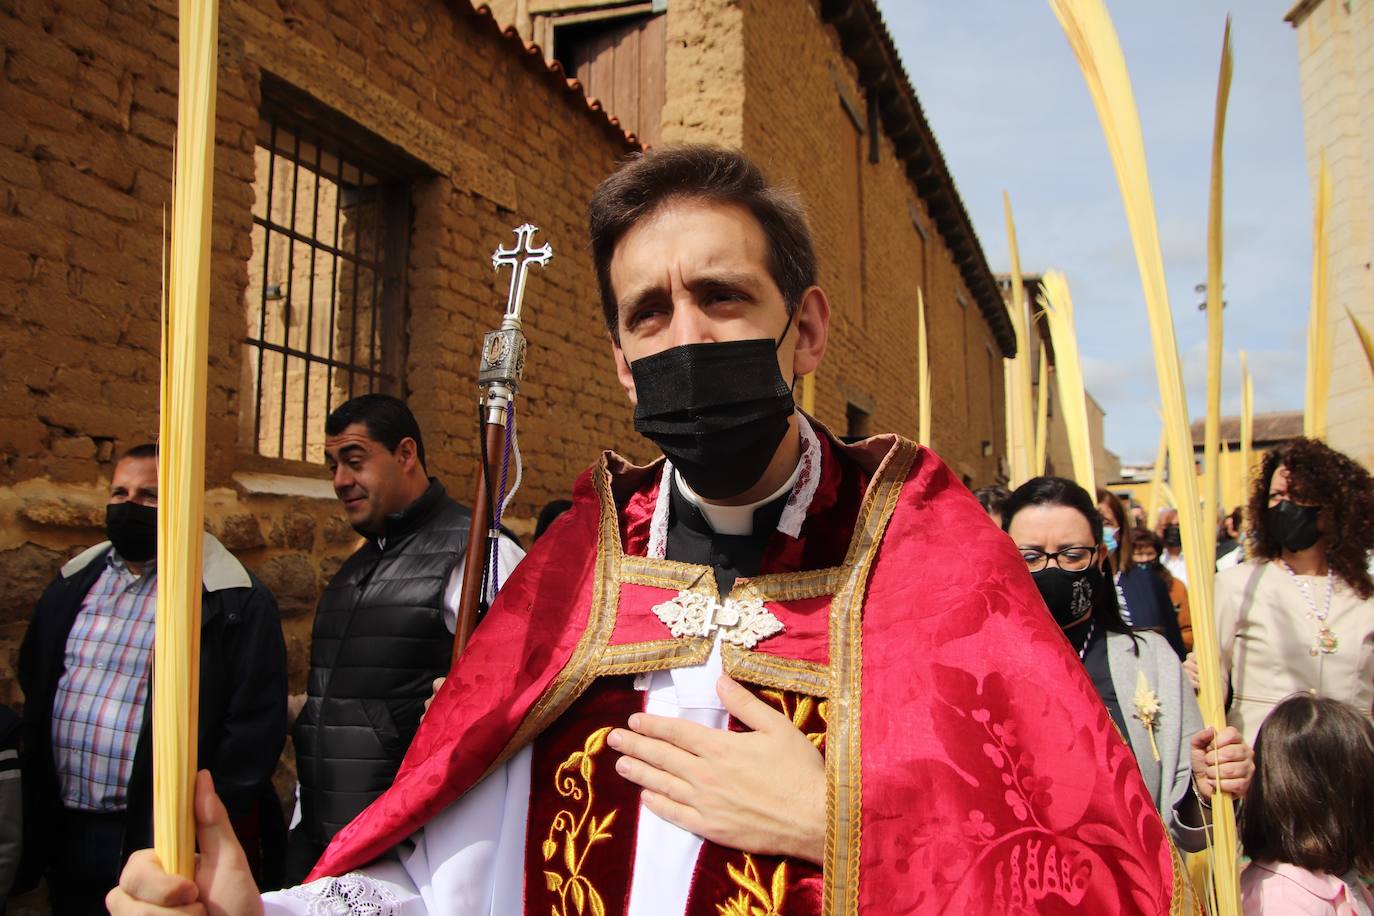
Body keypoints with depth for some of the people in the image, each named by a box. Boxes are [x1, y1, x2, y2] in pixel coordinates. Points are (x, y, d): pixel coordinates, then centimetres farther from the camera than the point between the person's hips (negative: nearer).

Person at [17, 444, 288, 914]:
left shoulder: (234, 602, -12)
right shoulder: (72, 585, 9)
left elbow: (256, 721, -13)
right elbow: (34, 692, 17)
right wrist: (34, 810, 12)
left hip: (162, 838, -5)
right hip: (66, 834, 6)